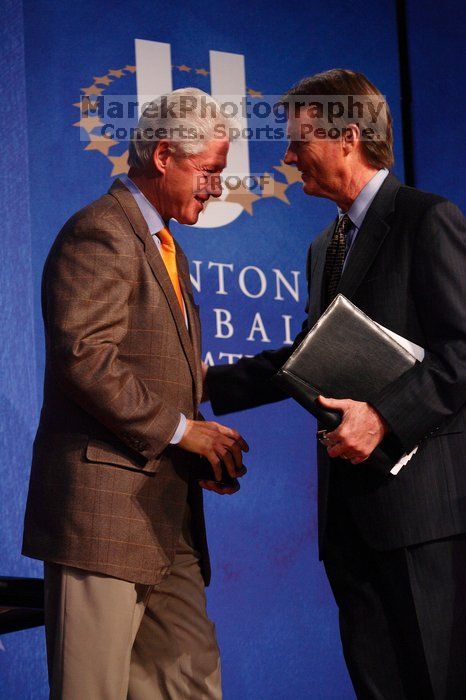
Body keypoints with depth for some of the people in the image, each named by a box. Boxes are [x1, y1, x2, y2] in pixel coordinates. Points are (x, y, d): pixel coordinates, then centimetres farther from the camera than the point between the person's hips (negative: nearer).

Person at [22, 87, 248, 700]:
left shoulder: (165, 247, 23)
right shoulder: (100, 232, -10)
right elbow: (85, 357, -21)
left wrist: (201, 447, 8)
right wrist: (180, 430, -16)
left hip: (166, 511, 10)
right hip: (103, 505, -10)